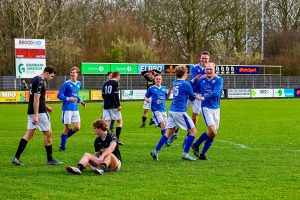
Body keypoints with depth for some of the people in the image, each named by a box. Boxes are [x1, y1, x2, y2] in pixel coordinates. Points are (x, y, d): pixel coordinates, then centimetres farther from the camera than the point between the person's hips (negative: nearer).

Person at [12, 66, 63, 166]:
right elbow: (36, 99, -22)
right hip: (39, 112, -9)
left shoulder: (35, 79, 15)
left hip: (31, 111, 9)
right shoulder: (40, 81, -16)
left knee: (29, 134, 8)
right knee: (48, 133, 2)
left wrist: (45, 106, 24)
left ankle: (16, 157, 1)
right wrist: (36, 116, -24)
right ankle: (50, 159, 8)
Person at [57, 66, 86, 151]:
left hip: (75, 109, 6)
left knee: (77, 127, 0)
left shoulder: (79, 84, 11)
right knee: (67, 127, -2)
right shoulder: (66, 83, -8)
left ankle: (64, 136, 25)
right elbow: (59, 95, -10)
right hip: (67, 108, -6)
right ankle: (62, 146, 12)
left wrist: (81, 101, 10)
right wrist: (68, 99, -22)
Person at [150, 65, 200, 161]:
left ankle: (156, 151, 8)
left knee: (169, 132, 14)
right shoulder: (186, 84, -10)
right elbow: (192, 98, 2)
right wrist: (197, 97, 22)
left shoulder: (175, 83, 11)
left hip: (172, 110, 8)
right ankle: (185, 153, -3)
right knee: (193, 131, 2)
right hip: (180, 112, -8)